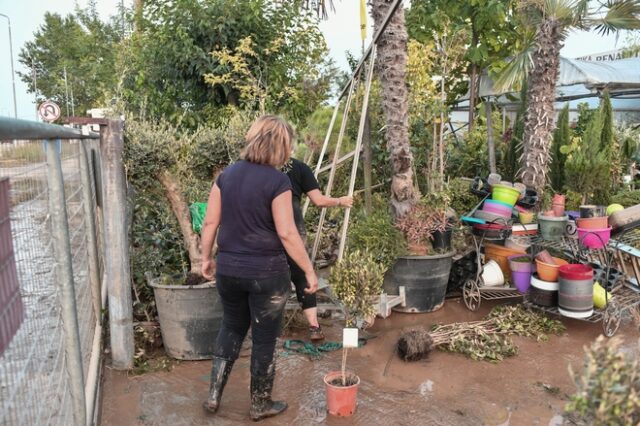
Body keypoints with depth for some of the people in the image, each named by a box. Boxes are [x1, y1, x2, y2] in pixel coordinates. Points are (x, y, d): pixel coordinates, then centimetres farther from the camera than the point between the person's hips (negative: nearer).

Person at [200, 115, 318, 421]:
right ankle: (260, 405, 28)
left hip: (228, 269, 5)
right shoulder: (277, 181, -15)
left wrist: (206, 258, 17)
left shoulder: (227, 175, 2)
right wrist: (309, 270, -8)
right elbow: (287, 233, -17)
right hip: (266, 273, -5)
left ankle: (214, 395, 28)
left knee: (232, 328, 25)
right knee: (264, 338, 11)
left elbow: (210, 222, 5)